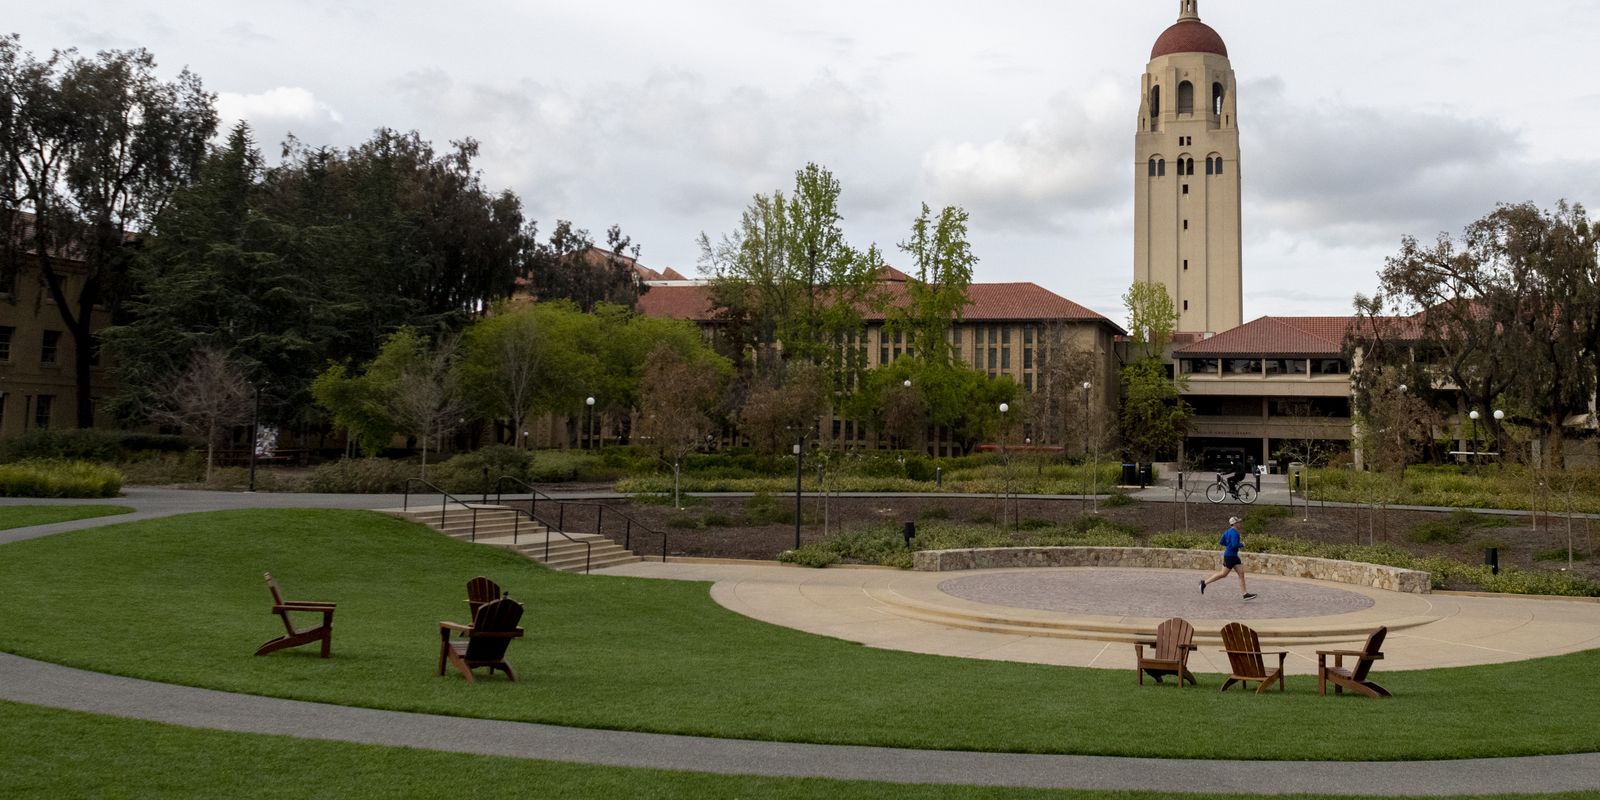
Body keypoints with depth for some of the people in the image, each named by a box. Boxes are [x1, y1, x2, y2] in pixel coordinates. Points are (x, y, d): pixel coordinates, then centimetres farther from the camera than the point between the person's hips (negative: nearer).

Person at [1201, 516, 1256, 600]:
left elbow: (1221, 542, 16)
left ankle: (1245, 593, 3)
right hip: (1230, 556, -10)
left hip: (1234, 556, 10)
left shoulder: (1228, 531, 11)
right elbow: (1235, 545, -27)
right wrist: (1242, 544, -9)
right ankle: (1205, 582, 6)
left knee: (1241, 573, 5)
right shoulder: (1234, 532, -17)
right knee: (1223, 574, -3)